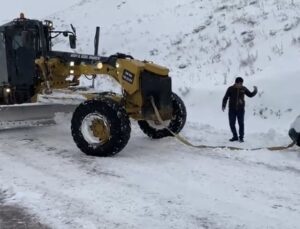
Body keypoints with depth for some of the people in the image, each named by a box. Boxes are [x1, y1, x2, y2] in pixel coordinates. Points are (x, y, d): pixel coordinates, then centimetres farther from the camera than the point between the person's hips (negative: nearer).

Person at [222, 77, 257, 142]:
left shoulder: (243, 89, 0)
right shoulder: (230, 89, -5)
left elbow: (250, 95, 12)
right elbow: (225, 98, -2)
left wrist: (255, 91, -5)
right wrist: (223, 106, -13)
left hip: (241, 109, 0)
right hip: (232, 109, 0)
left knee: (241, 123, -1)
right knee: (232, 124, 5)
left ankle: (241, 137, 14)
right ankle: (235, 136, 22)